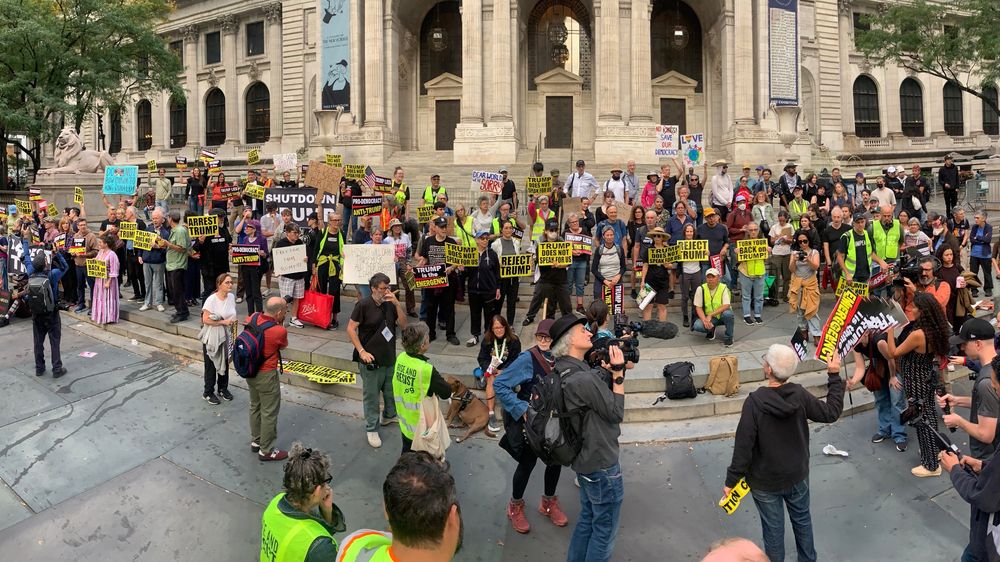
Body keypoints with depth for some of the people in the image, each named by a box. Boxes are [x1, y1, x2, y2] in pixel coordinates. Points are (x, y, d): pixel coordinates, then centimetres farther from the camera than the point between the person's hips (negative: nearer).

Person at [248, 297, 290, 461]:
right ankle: (266, 451, 17)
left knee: (255, 407, 23)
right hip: (266, 375, -8)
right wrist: (280, 324, -3)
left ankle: (255, 441, 38)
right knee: (269, 412, 7)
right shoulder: (279, 331, -27)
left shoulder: (253, 317, -10)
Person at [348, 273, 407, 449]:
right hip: (371, 360, -5)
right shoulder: (364, 305, -14)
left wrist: (397, 304, -16)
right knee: (371, 395, 5)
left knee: (392, 390, 20)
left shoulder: (390, 304, 0)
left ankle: (389, 415, 45)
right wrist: (362, 351, -17)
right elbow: (351, 329, -11)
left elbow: (403, 325, -3)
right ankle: (371, 429, 19)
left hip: (390, 358, 5)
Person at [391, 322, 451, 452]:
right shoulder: (426, 370, -30)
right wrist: (444, 381, 0)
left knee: (407, 453, 25)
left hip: (404, 421, 6)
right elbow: (446, 393, -21)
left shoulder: (400, 358, -10)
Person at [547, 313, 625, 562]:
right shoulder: (583, 379, -29)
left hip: (585, 458, 9)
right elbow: (616, 412, -19)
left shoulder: (565, 369, 0)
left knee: (587, 518, 24)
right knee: (605, 529, 8)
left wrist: (607, 371, -6)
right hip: (602, 465, -9)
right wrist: (618, 372, -15)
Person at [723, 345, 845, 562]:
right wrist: (835, 376, 6)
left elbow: (743, 445, -24)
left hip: (765, 481, -4)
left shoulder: (755, 402, -27)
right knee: (802, 519, 26)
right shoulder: (800, 395, -17)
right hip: (798, 475, 4)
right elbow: (831, 413, 0)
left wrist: (731, 481, -14)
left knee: (773, 529, 14)